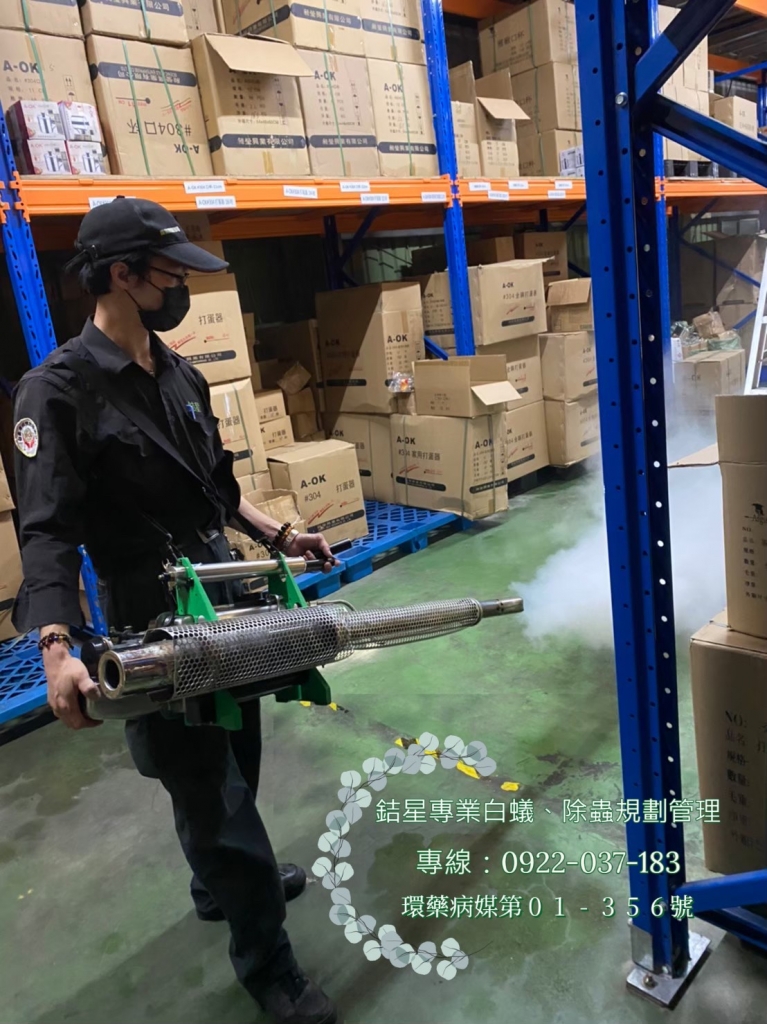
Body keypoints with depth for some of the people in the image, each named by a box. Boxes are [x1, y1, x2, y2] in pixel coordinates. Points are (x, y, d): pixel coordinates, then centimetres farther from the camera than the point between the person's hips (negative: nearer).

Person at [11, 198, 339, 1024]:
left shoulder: (180, 376, 8)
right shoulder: (58, 390, -14)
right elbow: (47, 530, -21)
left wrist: (281, 535, 12)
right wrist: (56, 648, -32)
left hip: (227, 599, 8)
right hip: (154, 621, -7)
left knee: (235, 761, 22)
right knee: (209, 788, 4)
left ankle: (223, 885, 49)